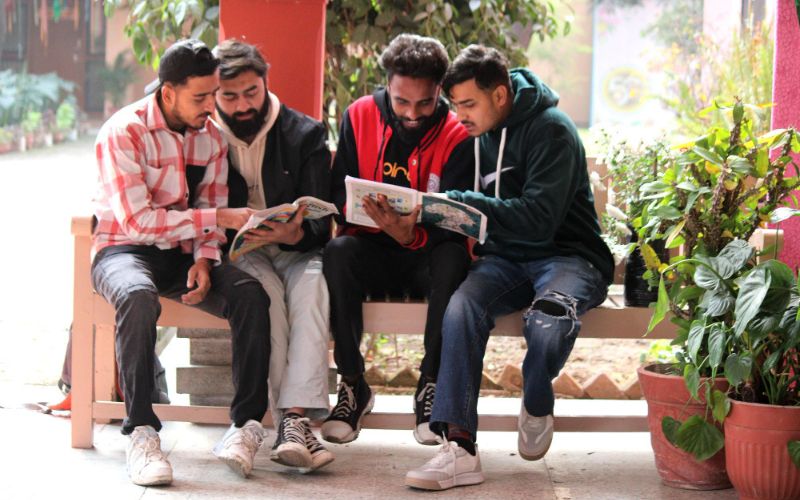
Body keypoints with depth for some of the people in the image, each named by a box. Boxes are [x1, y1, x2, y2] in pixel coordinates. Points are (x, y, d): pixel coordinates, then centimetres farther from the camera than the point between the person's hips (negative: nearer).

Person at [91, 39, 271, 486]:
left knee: (250, 293, -23)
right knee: (139, 297, -40)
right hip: (124, 249, -5)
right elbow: (137, 221, -22)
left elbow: (211, 209, 8)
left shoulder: (211, 136, 4)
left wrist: (204, 261, -14)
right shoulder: (124, 133, -15)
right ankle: (142, 432, -34)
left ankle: (248, 423, -22)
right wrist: (219, 218, -25)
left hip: (182, 253, 5)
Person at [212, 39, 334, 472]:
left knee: (312, 284, -35)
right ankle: (295, 418, -38)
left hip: (296, 252, 0)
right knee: (266, 288, -35)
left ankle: (295, 419, -47)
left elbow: (320, 220, -3)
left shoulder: (305, 135, 2)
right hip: (238, 253, 0)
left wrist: (295, 234, -28)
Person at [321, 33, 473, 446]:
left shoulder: (457, 136, -8)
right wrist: (373, 218, -25)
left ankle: (431, 384, -23)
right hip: (375, 253, 2)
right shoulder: (360, 116, -1)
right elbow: (339, 197, -2)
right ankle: (352, 384, -22)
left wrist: (411, 235, -37)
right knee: (338, 252, -31)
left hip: (427, 254, -1)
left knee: (452, 258, -35)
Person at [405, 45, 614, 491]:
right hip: (507, 259, 5)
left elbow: (539, 219, -23)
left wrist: (461, 204, -27)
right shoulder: (478, 136, 9)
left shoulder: (551, 130, -12)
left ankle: (537, 408, -5)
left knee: (549, 316, -39)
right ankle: (460, 447, -35)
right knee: (462, 304, -29)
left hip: (569, 256, -5)